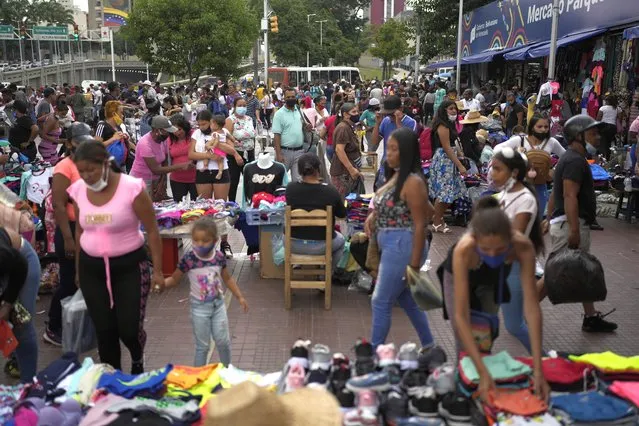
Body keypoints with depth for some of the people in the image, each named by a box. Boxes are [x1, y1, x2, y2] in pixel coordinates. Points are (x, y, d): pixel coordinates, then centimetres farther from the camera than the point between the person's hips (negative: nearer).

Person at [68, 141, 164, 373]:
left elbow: (152, 231, -10)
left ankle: (137, 360, 32)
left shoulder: (132, 188, -16)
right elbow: (80, 231, 13)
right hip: (92, 267, 4)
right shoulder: (78, 190, -2)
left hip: (129, 265, -4)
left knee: (129, 329, -3)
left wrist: (157, 270, -10)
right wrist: (78, 268, 18)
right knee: (104, 330, 7)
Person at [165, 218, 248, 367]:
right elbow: (175, 279, -7)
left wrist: (240, 297, 9)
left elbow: (228, 278, 7)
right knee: (202, 345, 7)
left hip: (218, 304, 3)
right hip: (199, 307, -3)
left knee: (223, 341, 12)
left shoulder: (219, 257, -9)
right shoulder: (188, 259, -19)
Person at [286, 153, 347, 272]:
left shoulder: (290, 188, -13)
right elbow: (342, 214, -1)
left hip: (293, 245, 2)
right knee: (340, 239, 33)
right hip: (322, 245, -2)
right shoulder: (331, 192, -17)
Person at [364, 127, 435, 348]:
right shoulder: (396, 175, 7)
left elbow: (420, 225, -20)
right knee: (406, 299, 20)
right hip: (392, 245, 10)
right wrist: (374, 214, 2)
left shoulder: (412, 182, -20)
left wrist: (414, 265, -20)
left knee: (380, 302, 1)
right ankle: (428, 346, 35)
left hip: (402, 246, -10)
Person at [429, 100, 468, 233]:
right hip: (443, 160, -10)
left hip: (450, 160, 10)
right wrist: (460, 166, -20)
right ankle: (437, 223, 3)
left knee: (450, 191, 12)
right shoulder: (443, 127, -16)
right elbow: (447, 148, -20)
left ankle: (438, 216, 24)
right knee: (444, 191, -7)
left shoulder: (449, 124, 15)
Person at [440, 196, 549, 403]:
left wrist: (537, 369, -42)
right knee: (466, 347, -7)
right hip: (459, 277, -2)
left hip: (492, 280, 2)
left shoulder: (523, 246, -40)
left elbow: (531, 306, -38)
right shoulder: (463, 250, -44)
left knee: (485, 342, 6)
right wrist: (483, 373, -49)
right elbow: (460, 316, -44)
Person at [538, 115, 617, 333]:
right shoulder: (575, 160, -16)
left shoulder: (571, 158, 17)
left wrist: (550, 219, 23)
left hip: (568, 223, 11)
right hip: (570, 224, -11)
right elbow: (569, 197, -24)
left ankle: (591, 318, 26)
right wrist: (574, 230, -27)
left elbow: (555, 193, 20)